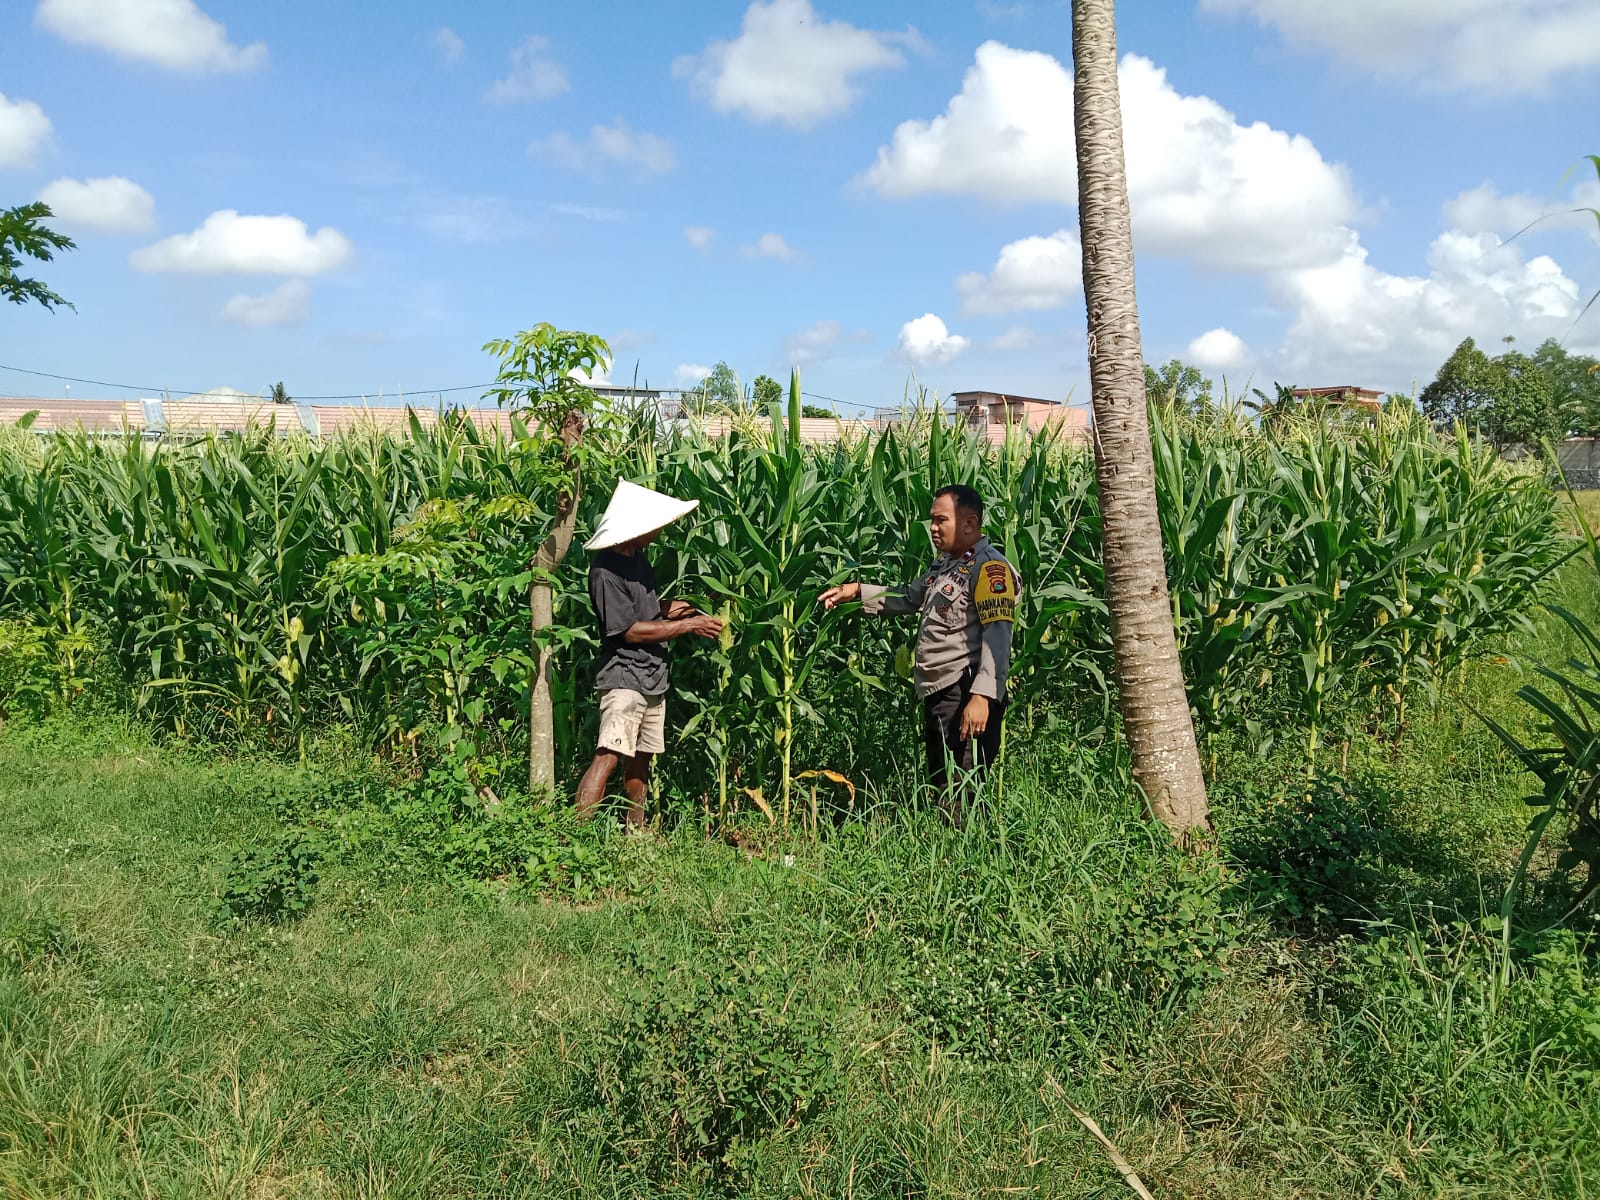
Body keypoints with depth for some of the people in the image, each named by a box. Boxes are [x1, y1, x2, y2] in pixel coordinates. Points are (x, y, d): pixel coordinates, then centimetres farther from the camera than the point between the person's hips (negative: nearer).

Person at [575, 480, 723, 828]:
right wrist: (687, 626, -14)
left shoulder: (637, 557, 11)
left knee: (640, 759, 14)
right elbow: (629, 630, -18)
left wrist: (665, 609, 4)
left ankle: (635, 831, 23)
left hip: (653, 677, 9)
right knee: (608, 757, -17)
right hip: (624, 678, -9)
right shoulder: (606, 570, -17)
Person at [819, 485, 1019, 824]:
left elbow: (997, 635, -21)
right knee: (939, 785, 15)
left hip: (966, 693, -10)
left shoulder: (990, 568, -13)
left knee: (959, 793, -11)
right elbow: (909, 597, 33)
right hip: (937, 691, 10)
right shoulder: (945, 564, 18)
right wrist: (857, 591, 23)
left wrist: (982, 695, -30)